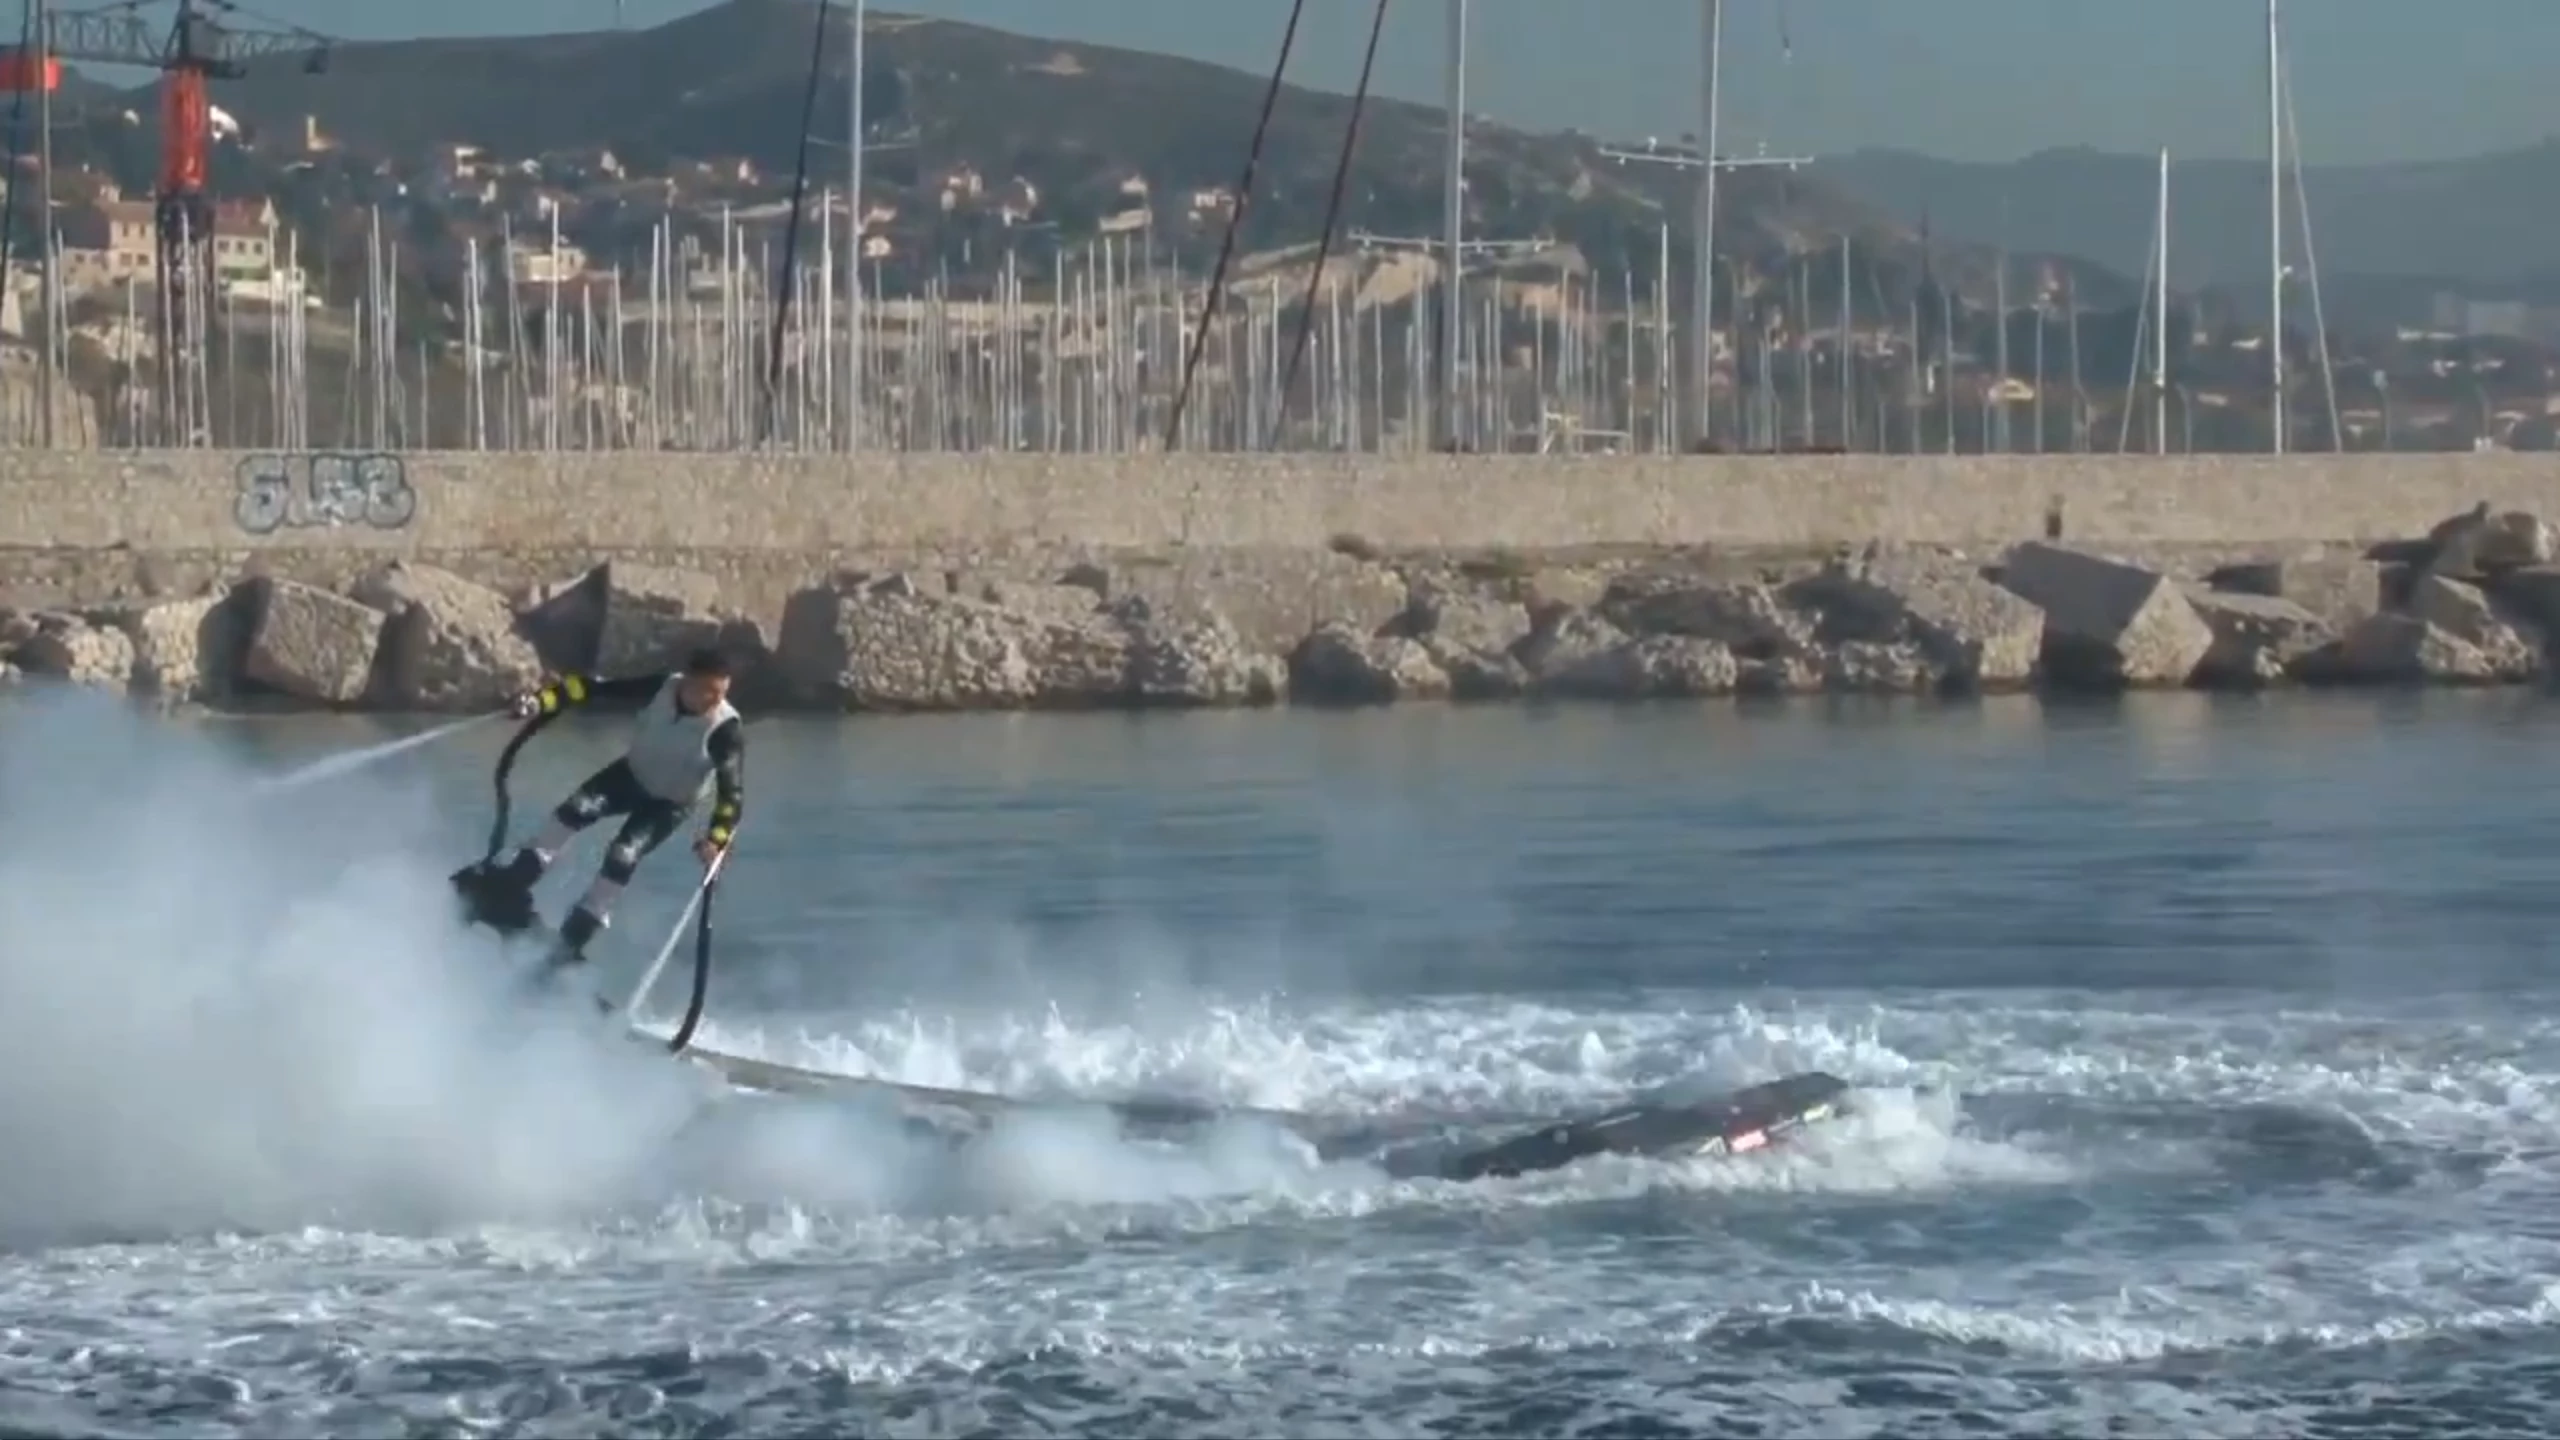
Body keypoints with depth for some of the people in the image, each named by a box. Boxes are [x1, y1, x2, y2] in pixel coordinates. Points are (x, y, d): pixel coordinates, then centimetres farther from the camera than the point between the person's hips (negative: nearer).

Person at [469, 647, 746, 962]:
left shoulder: (727, 729, -33)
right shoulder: (662, 688, -25)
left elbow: (732, 791, -34)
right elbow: (598, 689, -24)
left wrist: (716, 837, -51)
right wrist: (541, 701, -34)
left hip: (670, 803, -3)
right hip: (633, 774, 3)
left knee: (622, 857, -19)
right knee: (578, 807, -17)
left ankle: (574, 937, -9)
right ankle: (512, 883, -11)